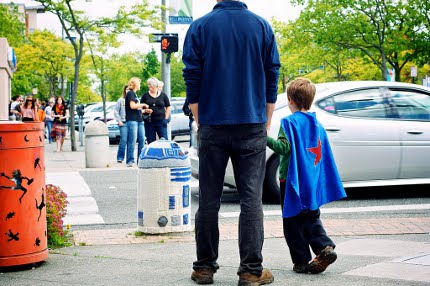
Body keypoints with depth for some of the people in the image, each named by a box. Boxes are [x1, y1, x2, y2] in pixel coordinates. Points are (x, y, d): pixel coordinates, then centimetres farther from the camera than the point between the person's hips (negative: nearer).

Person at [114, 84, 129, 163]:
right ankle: (120, 157, -1)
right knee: (123, 140, -9)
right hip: (124, 123, -2)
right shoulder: (121, 100, 5)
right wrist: (119, 121, -1)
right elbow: (115, 111, 6)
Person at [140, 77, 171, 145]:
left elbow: (168, 107, 11)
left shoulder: (163, 95, 7)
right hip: (149, 122, 1)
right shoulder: (145, 95, 8)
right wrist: (145, 111, -11)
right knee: (151, 141, 2)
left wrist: (166, 118, 2)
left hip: (161, 121, -1)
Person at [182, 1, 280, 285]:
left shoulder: (200, 27, 0)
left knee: (209, 199, 7)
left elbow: (192, 79, 0)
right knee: (251, 199, 2)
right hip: (252, 128, 0)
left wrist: (200, 123, 8)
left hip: (213, 128, 0)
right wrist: (265, 125, 12)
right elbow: (272, 77, 5)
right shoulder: (262, 26, 3)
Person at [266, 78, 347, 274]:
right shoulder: (318, 124, 11)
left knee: (293, 222, 2)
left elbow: (284, 147, -20)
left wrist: (266, 139, -24)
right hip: (313, 181, 6)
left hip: (293, 179, -6)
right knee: (311, 219, 16)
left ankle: (301, 261, 2)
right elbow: (324, 154, 14)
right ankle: (325, 248, -3)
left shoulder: (289, 122, -9)